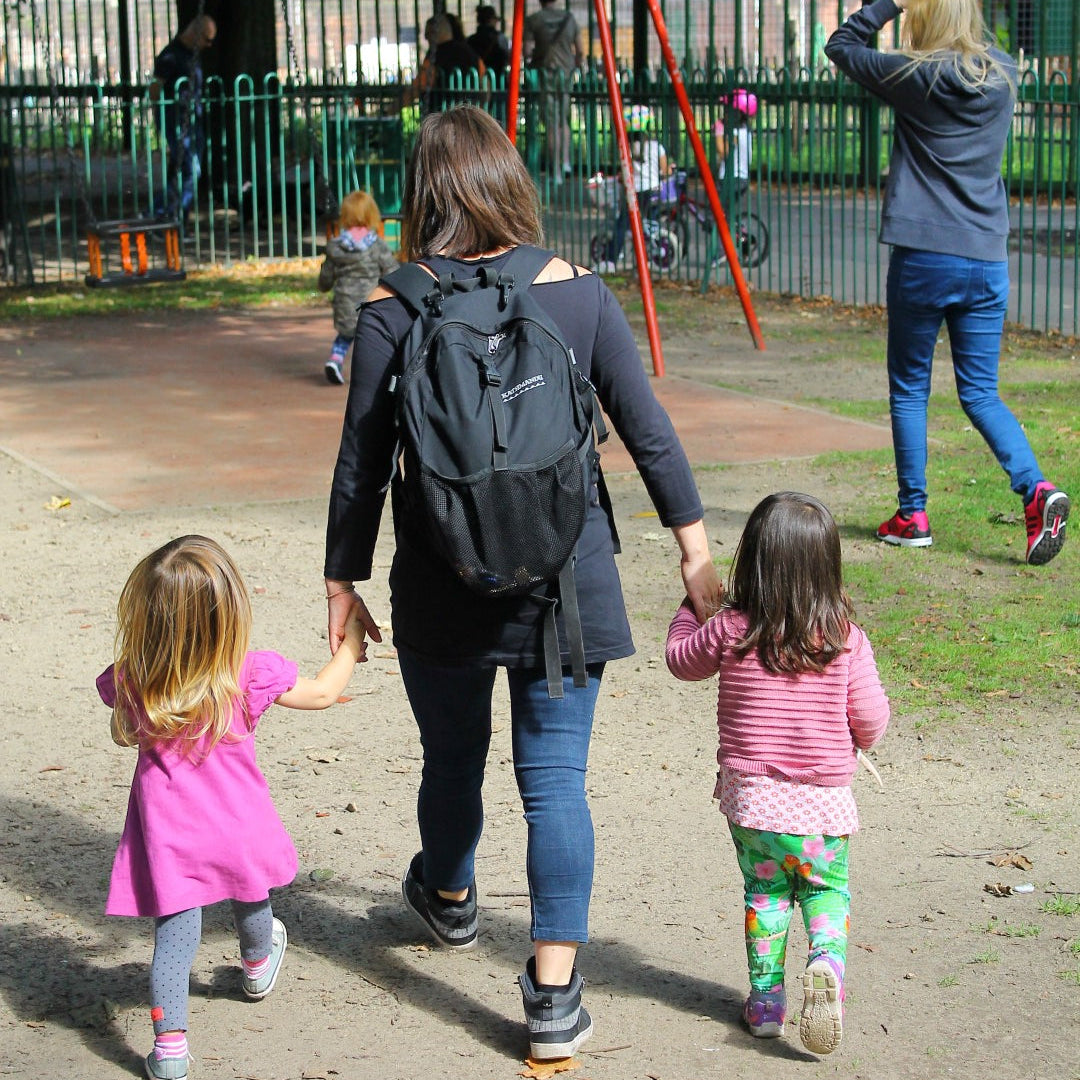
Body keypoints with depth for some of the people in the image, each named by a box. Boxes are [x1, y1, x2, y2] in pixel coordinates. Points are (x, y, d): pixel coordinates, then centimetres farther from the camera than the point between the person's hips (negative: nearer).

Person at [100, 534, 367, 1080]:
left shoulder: (129, 681, -13)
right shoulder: (251, 676, -17)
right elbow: (322, 693, 0)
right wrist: (349, 647, 16)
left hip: (168, 834, -1)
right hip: (236, 825, 1)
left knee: (174, 930, 5)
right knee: (250, 900, 29)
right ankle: (257, 968, 56)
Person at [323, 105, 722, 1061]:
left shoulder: (393, 314, -9)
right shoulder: (577, 294, -5)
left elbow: (362, 466, -5)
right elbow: (650, 433, -2)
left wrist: (343, 582, 7)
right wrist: (695, 551, 8)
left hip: (441, 590, 0)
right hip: (566, 583, 0)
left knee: (453, 761, 21)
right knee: (556, 779, 3)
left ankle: (449, 898, 48)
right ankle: (554, 996, 0)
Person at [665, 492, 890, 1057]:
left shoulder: (731, 630, -11)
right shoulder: (845, 639, -11)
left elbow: (681, 659, 8)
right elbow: (870, 718, -4)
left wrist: (692, 607, 26)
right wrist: (854, 744, 19)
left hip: (749, 796, 0)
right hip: (823, 803, 0)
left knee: (764, 891, 19)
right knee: (826, 890, 17)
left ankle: (765, 997, 18)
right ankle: (826, 962, -11)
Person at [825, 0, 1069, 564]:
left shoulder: (914, 77, -6)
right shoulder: (1004, 76, 5)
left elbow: (841, 45, 8)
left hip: (923, 258, -4)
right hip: (988, 261, 4)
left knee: (909, 390, 10)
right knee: (980, 393, 9)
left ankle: (913, 514, 12)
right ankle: (1036, 488, -12)